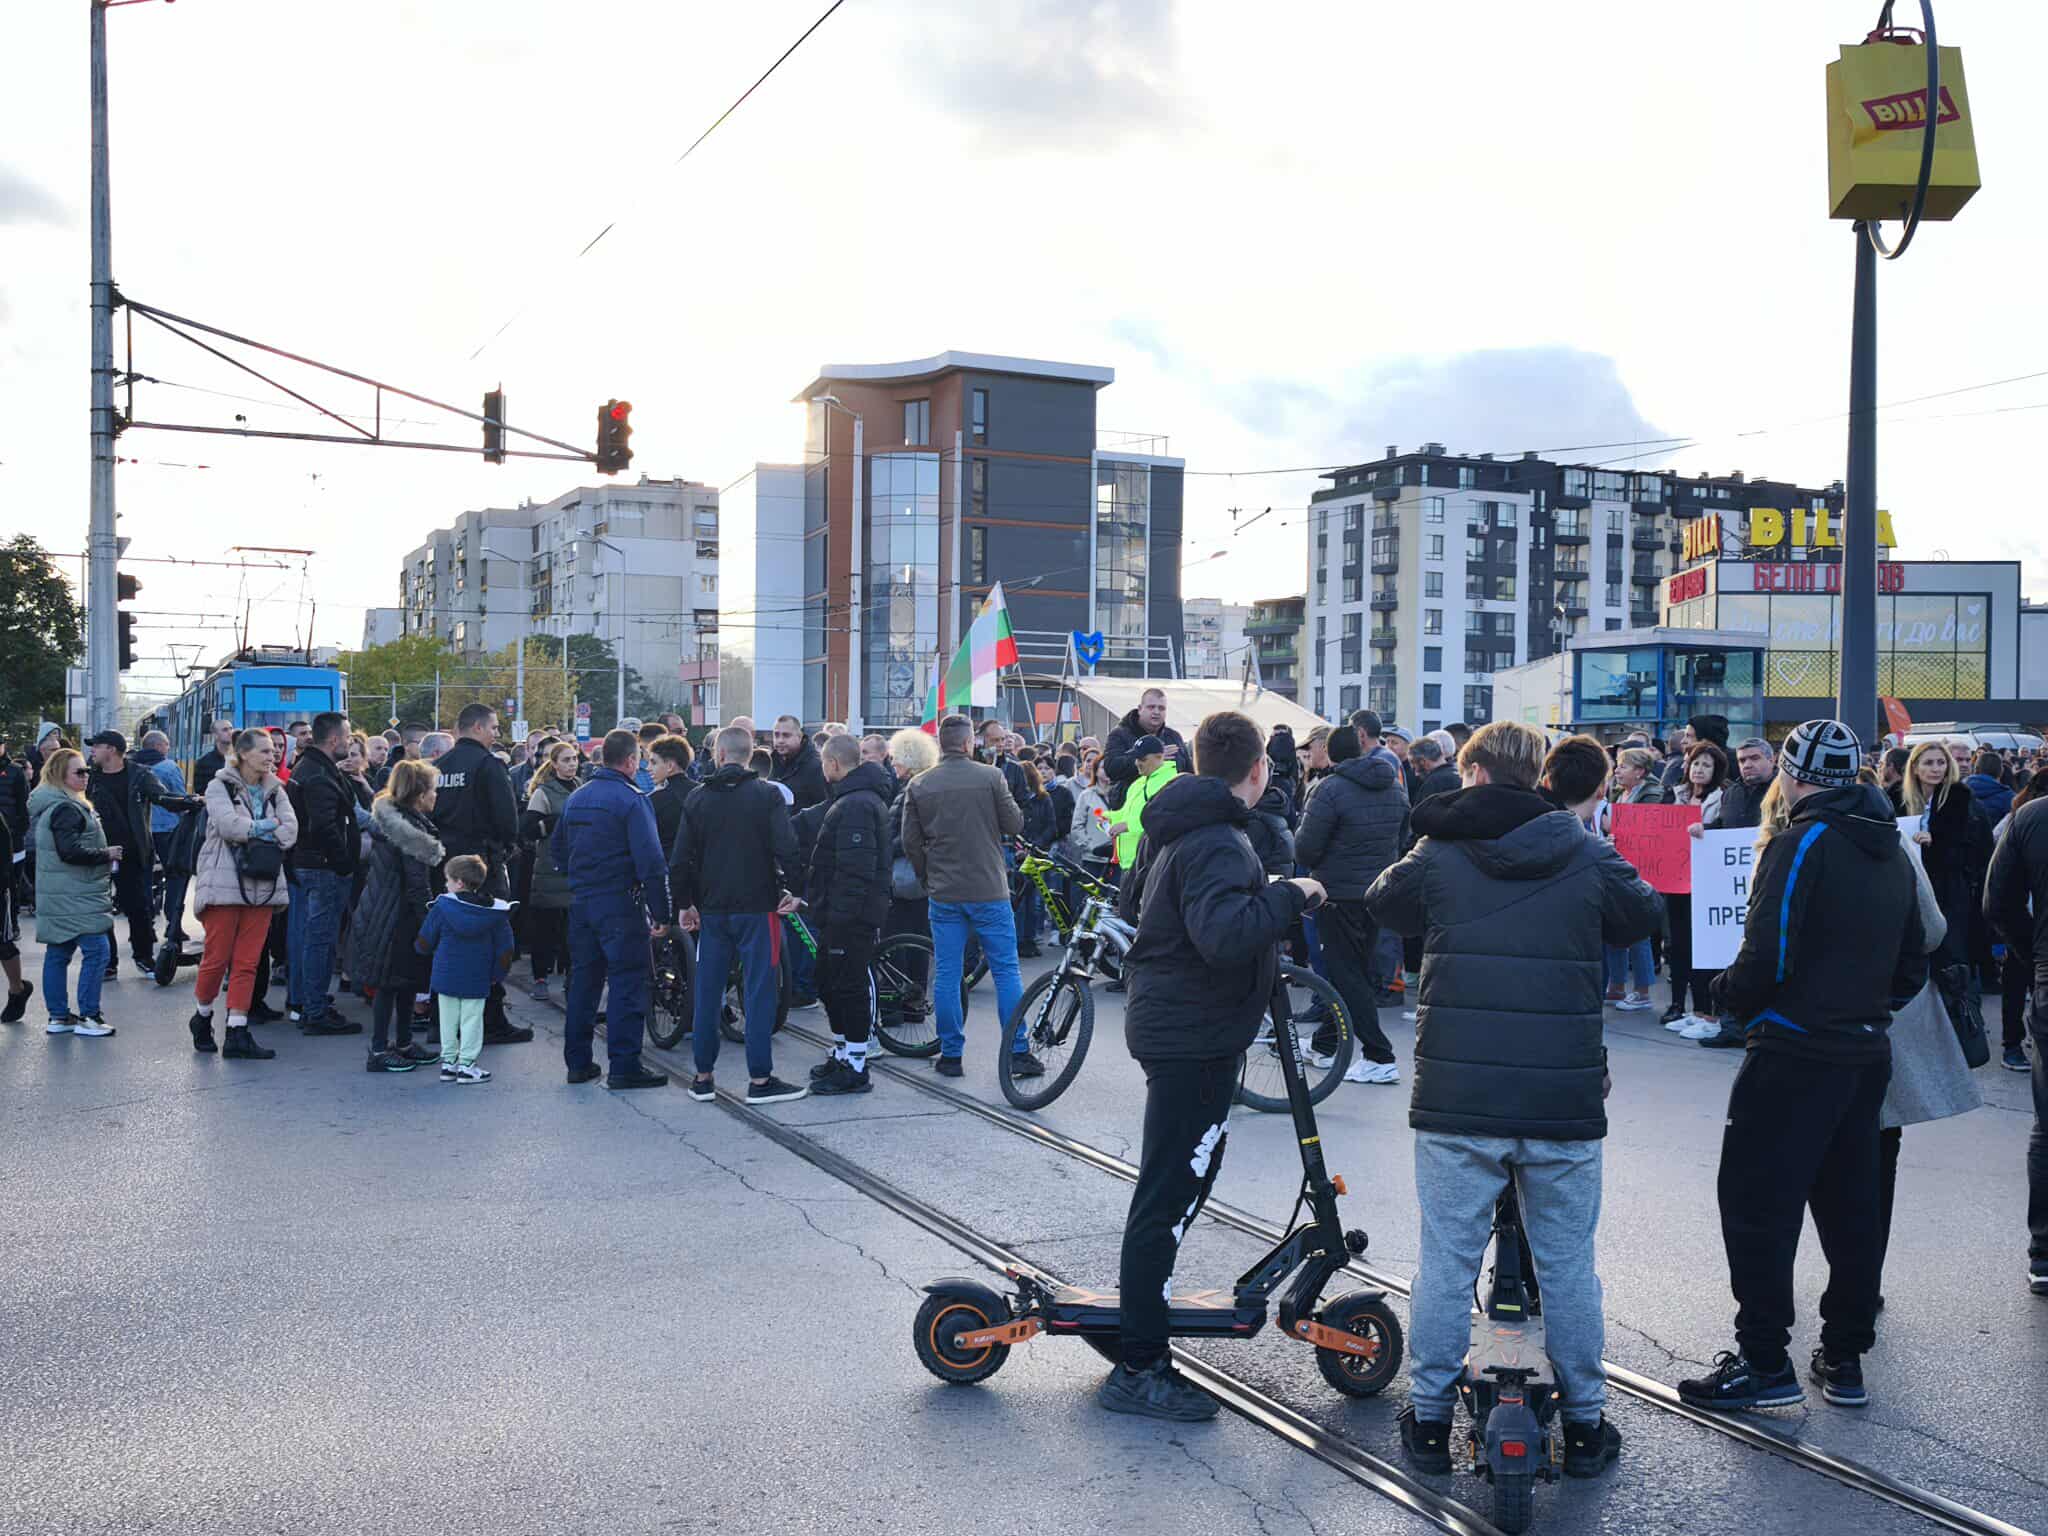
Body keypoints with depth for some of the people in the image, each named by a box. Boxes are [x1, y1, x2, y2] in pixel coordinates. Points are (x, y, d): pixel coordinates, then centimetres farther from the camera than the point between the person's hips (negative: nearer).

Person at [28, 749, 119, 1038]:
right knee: (97, 950, -8)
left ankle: (58, 1017, 17)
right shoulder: (66, 809, -17)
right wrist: (106, 854, -13)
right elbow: (70, 851, -25)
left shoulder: (48, 805, 16)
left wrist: (103, 854, 16)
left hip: (58, 897, 11)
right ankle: (87, 1016, -6)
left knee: (58, 953, 12)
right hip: (75, 897, -11)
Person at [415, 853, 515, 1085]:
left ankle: (448, 1062, 15)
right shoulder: (494, 912, -3)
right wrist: (497, 975, 11)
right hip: (477, 979, 0)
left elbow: (425, 942, 0)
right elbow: (505, 948, 1)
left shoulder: (441, 907, -8)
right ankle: (467, 1065, 4)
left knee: (448, 1020, 11)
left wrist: (417, 945, 24)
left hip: (445, 976, 0)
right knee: (471, 1020, 5)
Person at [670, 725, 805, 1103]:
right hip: (757, 908, -3)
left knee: (707, 993, 10)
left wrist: (685, 904, 14)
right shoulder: (767, 795, -6)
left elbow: (680, 860, 4)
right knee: (758, 992, 0)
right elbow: (786, 848, -15)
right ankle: (760, 1080, 1)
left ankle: (703, 1078, 15)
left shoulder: (697, 799, 4)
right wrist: (795, 889, -2)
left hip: (712, 911, 3)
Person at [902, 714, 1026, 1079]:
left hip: (943, 893, 2)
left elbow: (910, 842, 2)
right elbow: (1014, 824, -3)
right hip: (989, 890, -2)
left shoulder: (918, 785, 0)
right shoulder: (990, 776, -7)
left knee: (946, 975, 8)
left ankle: (950, 1055, 11)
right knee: (1006, 971, 6)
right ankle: (1018, 1052, 7)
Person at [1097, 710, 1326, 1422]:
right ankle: (1137, 1369, 0)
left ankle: (1144, 1307, 36)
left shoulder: (1169, 825, 11)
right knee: (1169, 1196, -6)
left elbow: (1134, 901, 26)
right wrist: (1289, 894, -24)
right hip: (1196, 1039, -11)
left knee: (1185, 1174, 23)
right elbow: (1224, 934, -38)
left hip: (1167, 1021, 11)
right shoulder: (1218, 844, -21)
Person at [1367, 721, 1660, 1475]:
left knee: (1446, 1262, 9)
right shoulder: (1587, 854, 0)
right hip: (1564, 1101, 1)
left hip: (1455, 1101, -1)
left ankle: (1429, 1417, 18)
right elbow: (1642, 917, 16)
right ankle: (1584, 1424, 24)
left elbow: (1383, 902, 14)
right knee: (1567, 1266, 13)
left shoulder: (1438, 856, -3)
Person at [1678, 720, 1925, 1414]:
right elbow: (1912, 966, 17)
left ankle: (1764, 1362, 3)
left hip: (1795, 1054, -8)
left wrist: (1726, 993, -2)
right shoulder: (1892, 853, 11)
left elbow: (1765, 960, -20)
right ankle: (1845, 1357, 22)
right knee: (1850, 1205, 14)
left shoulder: (1800, 846, -15)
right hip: (1867, 1053, 8)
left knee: (1758, 1204, 0)